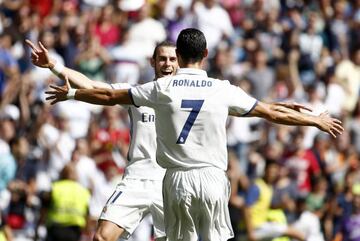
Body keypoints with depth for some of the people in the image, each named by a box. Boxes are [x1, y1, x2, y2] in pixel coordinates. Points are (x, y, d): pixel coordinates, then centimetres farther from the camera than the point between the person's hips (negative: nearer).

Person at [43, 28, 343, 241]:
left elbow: (110, 96, 11)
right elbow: (273, 112, 9)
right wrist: (318, 121, 22)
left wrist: (70, 93, 27)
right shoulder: (223, 90, 2)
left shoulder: (162, 88, 1)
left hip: (177, 179, 0)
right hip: (212, 178, 0)